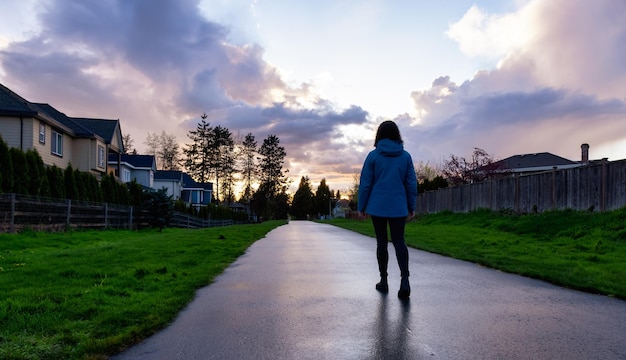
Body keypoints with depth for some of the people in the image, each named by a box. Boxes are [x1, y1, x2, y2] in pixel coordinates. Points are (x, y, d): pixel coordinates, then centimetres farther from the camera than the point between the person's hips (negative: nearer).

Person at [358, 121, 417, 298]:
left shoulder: (373, 155, -4)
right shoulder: (405, 156, 2)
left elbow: (365, 183, -4)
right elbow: (411, 183, 4)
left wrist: (361, 207, 3)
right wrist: (412, 206, 12)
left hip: (377, 207, -1)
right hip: (398, 208, 1)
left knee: (381, 242, 10)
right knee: (399, 241, 6)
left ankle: (383, 281, 17)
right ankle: (405, 279, -13)